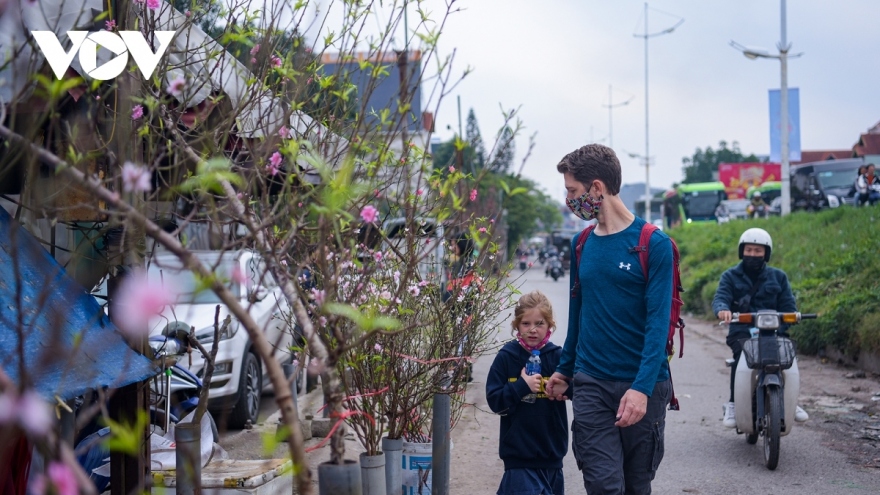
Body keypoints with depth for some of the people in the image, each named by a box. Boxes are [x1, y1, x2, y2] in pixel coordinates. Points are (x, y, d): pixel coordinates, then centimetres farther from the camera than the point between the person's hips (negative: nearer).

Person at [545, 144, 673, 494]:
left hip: (642, 387, -3)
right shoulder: (581, 244, 9)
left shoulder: (653, 244, -8)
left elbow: (658, 322, -14)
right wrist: (564, 369, 21)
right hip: (591, 386, 3)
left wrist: (642, 387, -24)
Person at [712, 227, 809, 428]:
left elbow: (788, 305, 7)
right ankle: (733, 404, -25)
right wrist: (722, 309, -32)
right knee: (742, 352, -33)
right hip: (741, 331, -1)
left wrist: (779, 329, -12)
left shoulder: (778, 276, 16)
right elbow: (720, 297, -5)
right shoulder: (730, 276, 12)